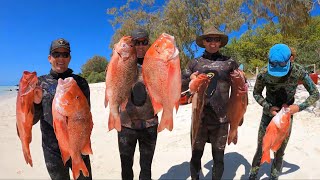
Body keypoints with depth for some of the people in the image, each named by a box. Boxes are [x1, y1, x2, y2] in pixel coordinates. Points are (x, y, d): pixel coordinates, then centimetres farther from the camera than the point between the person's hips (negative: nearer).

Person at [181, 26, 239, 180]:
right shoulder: (194, 63, 5)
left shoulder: (229, 62, 5)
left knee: (218, 157, 13)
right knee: (196, 155, 10)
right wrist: (190, 79, -12)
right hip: (199, 117, 0)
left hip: (221, 118, 0)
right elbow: (179, 86, 6)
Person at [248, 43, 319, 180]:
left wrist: (300, 107, -21)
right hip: (269, 113, -1)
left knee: (280, 151, 11)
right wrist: (268, 107, -19)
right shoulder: (264, 73, -21)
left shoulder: (298, 71, -18)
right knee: (261, 149, 6)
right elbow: (256, 93, -5)